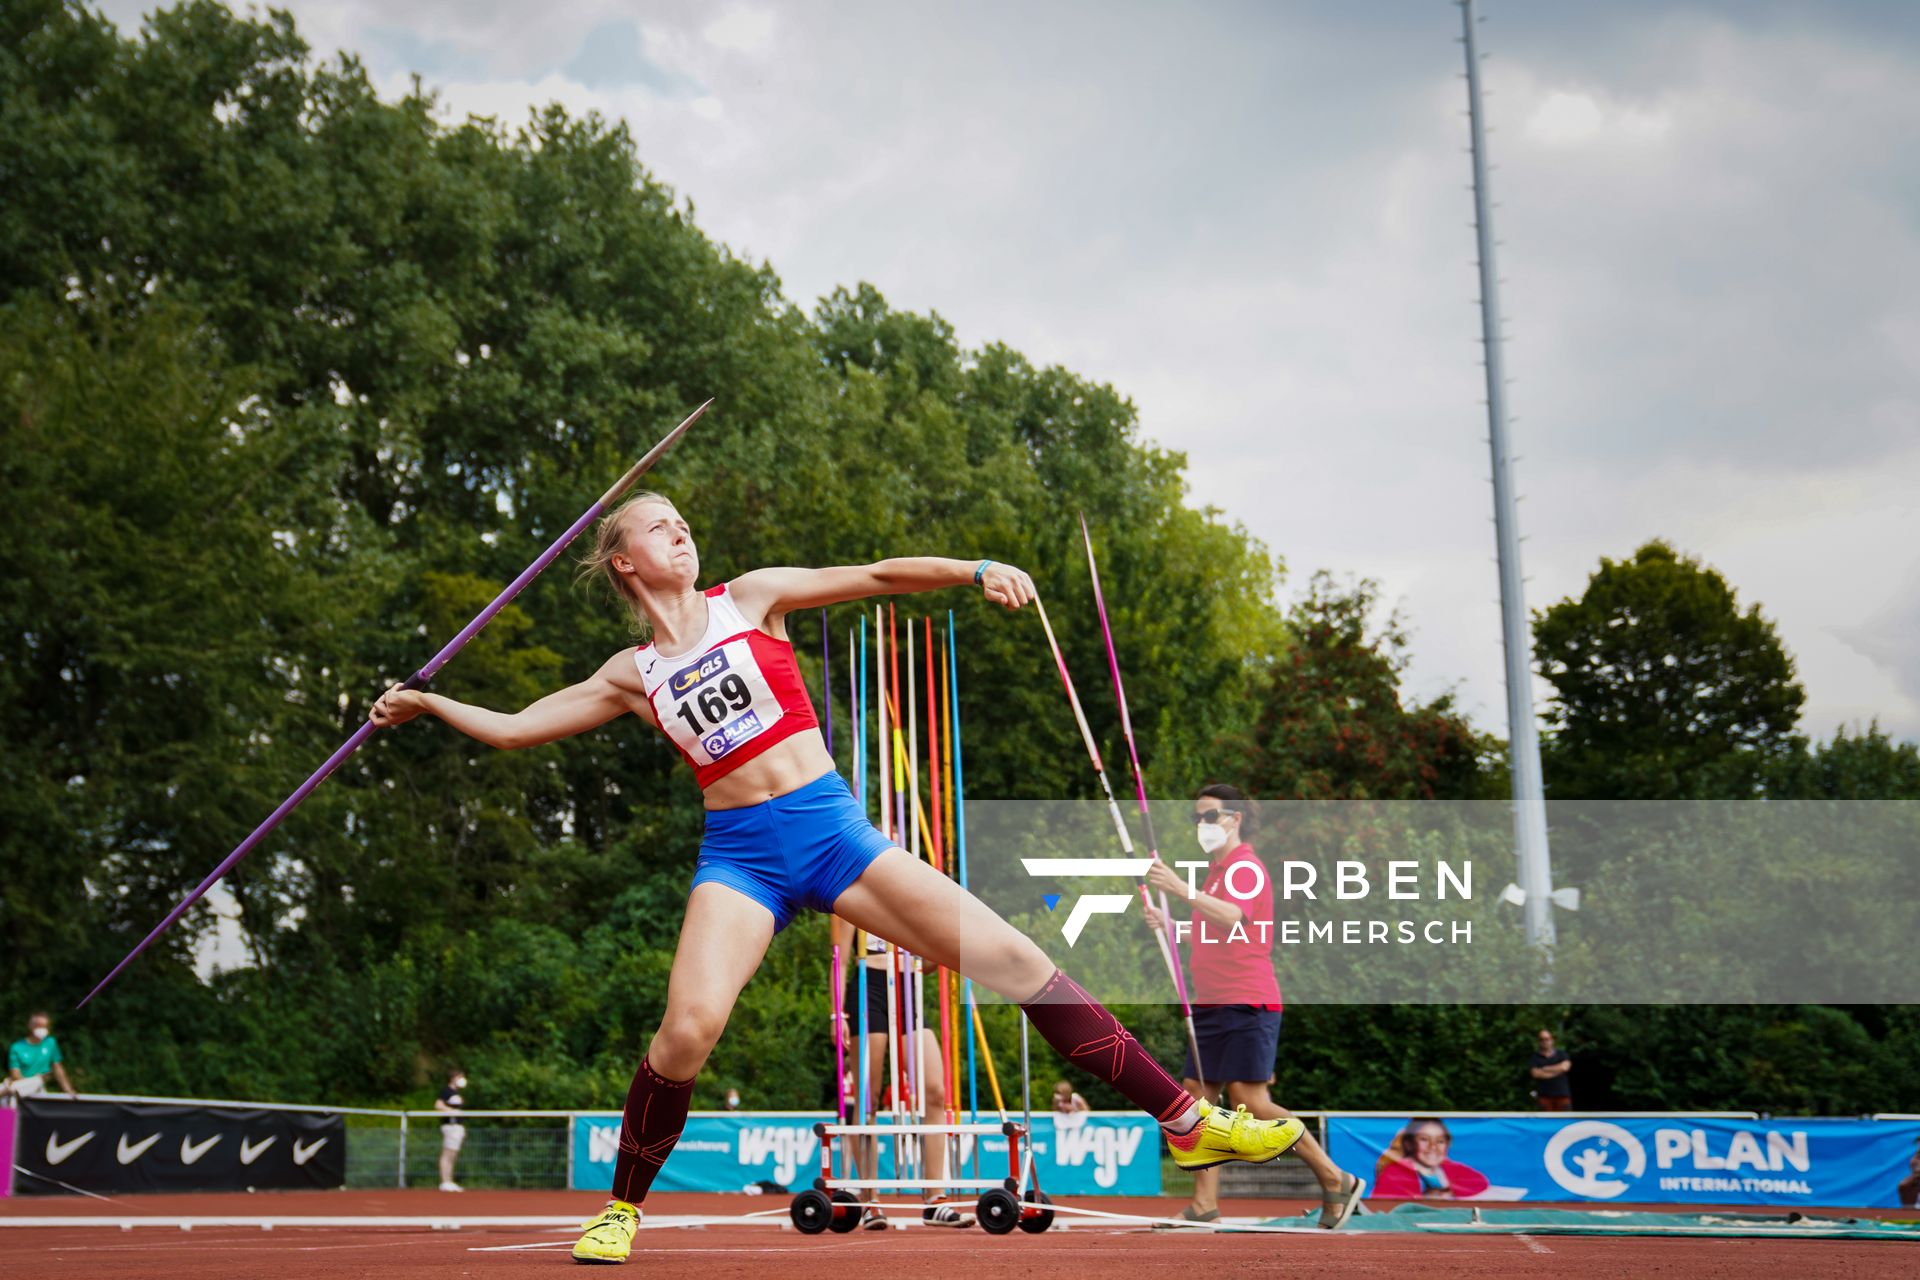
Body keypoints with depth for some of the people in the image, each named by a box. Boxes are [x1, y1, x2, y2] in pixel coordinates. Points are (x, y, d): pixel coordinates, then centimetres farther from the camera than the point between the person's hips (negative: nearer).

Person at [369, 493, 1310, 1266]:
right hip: (740, 855, 0)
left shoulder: (750, 598, 9)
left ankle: (1186, 1121, -2)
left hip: (833, 828, 0)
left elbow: (876, 577, 0)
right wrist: (426, 703, 15)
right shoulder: (630, 675, 11)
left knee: (1014, 961, -8)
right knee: (687, 1028, -23)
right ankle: (622, 1207, 2)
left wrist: (975, 568, -12)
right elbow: (513, 728, 18)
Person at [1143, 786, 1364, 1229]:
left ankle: (1335, 1180, -2)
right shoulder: (1215, 871, 21)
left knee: (1249, 1100, -13)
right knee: (1197, 1096, 1)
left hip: (1247, 1002, -9)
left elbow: (1235, 918, -29)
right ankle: (1205, 1205, 2)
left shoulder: (1246, 867, -8)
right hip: (1211, 1005, 9)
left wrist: (1182, 889, -40)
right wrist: (1169, 926, 12)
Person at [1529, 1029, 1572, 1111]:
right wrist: (1556, 1071, -6)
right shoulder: (1534, 1057, 6)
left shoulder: (1562, 1054, 10)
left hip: (1562, 1094, 1)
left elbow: (1565, 1067, -10)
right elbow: (1535, 1073, -11)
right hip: (1544, 1095, -1)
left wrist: (1545, 1069, -5)